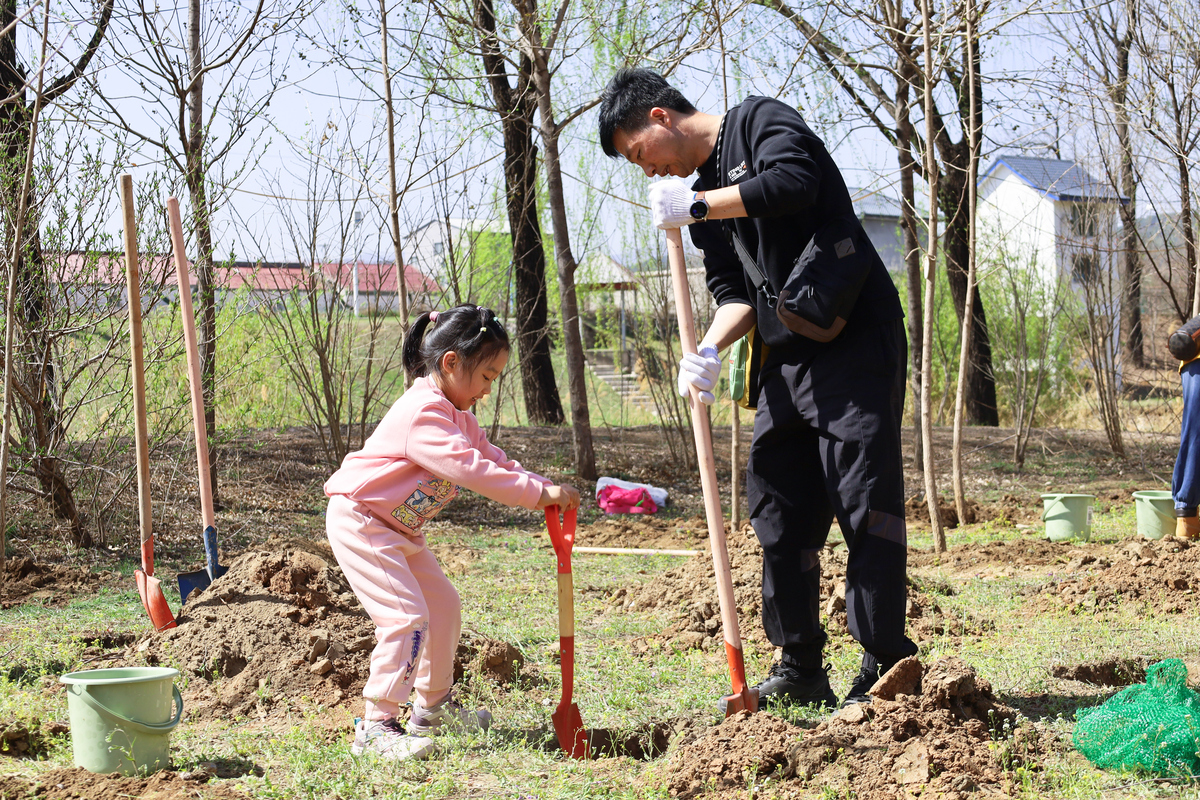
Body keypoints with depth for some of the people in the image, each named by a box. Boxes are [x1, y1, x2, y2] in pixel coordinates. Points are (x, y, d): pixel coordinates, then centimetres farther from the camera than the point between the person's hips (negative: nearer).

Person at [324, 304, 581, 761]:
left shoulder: (457, 416, 10)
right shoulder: (423, 413, -26)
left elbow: (493, 461, 8)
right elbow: (472, 470, -33)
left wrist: (543, 490, -8)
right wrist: (538, 493, -30)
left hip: (399, 529, 11)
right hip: (359, 522, -11)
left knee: (444, 606, 16)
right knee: (407, 616, -19)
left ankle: (433, 706, 31)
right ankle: (375, 727, -16)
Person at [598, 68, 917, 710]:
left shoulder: (760, 121, -3)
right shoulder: (703, 198, 20)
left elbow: (795, 183, -24)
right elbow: (735, 291, 14)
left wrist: (696, 206, -17)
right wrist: (709, 349, -5)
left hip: (856, 340, -9)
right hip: (787, 358, 9)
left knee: (864, 499, -10)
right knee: (779, 508, 9)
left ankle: (885, 669, -8)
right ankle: (799, 669, 18)